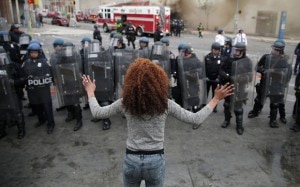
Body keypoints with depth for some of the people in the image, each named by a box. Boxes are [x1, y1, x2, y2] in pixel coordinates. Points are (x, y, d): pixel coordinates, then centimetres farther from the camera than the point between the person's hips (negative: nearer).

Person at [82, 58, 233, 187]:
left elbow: (97, 112, 1)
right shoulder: (166, 104, -14)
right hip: (156, 160, 0)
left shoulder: (125, 103, -12)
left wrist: (90, 92, 17)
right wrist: (216, 99, 1)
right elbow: (196, 119, -8)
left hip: (131, 159, 1)